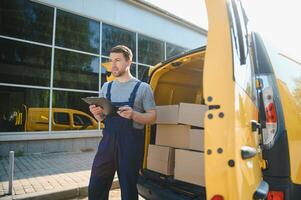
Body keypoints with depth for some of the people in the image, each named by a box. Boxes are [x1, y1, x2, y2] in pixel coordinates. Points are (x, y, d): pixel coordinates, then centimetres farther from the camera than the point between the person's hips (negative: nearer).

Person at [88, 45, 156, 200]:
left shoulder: (142, 87, 0)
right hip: (108, 140, 4)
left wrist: (134, 115, -21)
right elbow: (102, 118, 18)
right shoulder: (106, 87, 14)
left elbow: (152, 117, -2)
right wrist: (97, 114, -6)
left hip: (131, 142, -4)